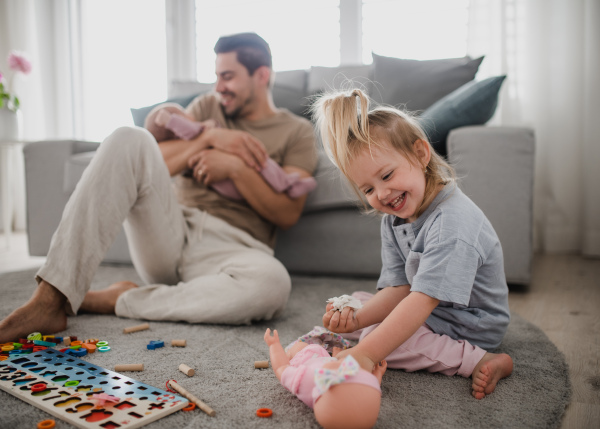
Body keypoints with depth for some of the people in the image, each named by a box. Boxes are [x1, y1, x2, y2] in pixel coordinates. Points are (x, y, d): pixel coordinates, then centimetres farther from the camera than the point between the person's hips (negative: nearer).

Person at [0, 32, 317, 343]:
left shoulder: (297, 132, 12)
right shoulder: (207, 107, 22)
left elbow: (287, 214, 0)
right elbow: (159, 164, 9)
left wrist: (236, 168, -10)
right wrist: (209, 137, -4)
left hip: (229, 247, -2)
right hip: (172, 233, 3)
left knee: (272, 283, -40)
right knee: (130, 139, -23)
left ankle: (119, 301, -21)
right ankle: (50, 300, -29)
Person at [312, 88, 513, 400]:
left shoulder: (452, 222, -31)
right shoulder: (392, 221, -3)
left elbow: (422, 301, -38)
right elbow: (400, 289, -7)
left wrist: (365, 354, -44)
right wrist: (357, 318, -26)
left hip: (469, 329, -8)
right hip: (430, 314, 8)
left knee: (374, 338, -22)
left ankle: (477, 362, -19)